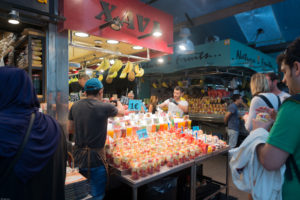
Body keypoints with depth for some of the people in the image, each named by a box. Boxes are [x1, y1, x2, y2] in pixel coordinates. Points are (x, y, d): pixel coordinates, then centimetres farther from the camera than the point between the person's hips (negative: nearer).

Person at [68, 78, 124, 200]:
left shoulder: (75, 106, 1)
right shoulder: (104, 107, -16)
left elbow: (70, 129, 11)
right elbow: (121, 112, 5)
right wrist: (118, 102, 25)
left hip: (78, 155, 7)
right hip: (95, 158, -6)